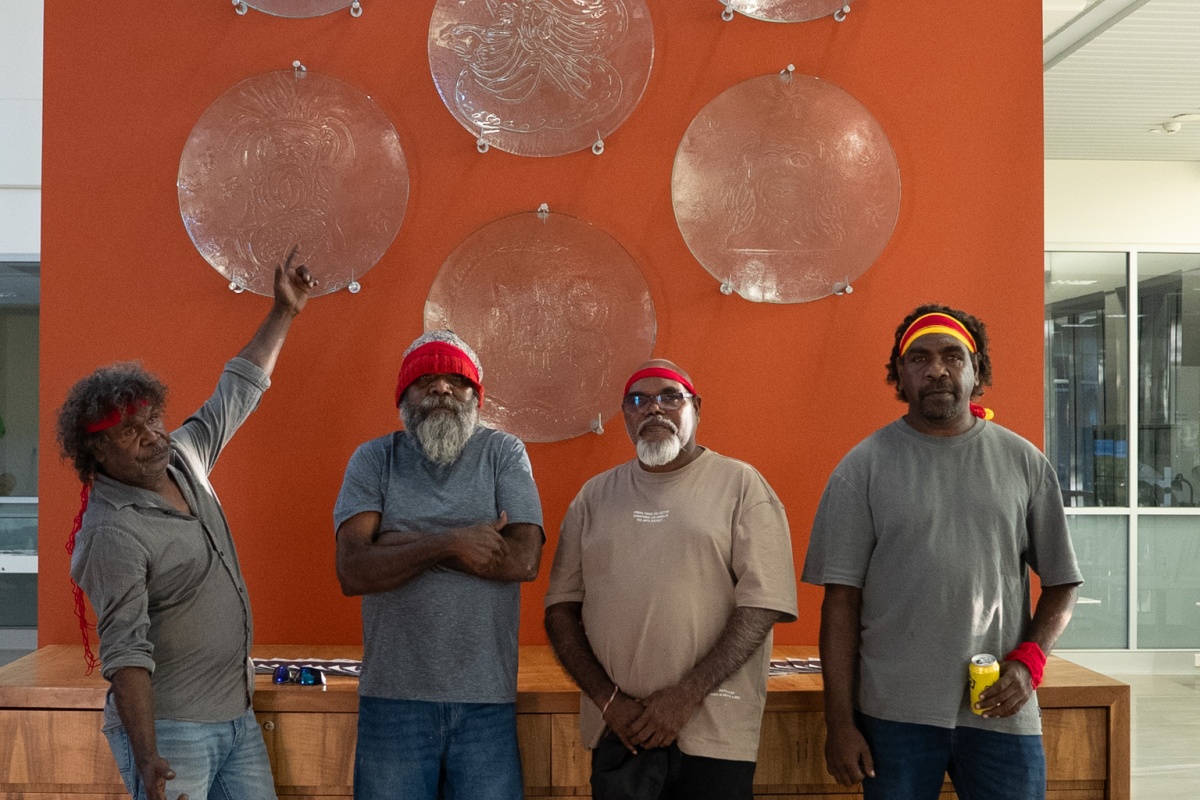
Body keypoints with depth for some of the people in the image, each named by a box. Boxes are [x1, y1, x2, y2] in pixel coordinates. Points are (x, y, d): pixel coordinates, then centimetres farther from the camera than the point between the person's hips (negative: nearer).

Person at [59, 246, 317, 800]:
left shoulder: (182, 458, 7)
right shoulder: (112, 534, -18)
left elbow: (236, 394, 20)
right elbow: (126, 652, -22)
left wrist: (284, 312, 21)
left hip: (236, 716, 8)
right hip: (169, 732, -8)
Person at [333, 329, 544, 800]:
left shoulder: (503, 453, 3)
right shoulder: (374, 459, 4)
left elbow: (525, 559, -11)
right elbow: (352, 572, -8)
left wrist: (406, 544, -10)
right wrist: (449, 542, -18)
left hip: (488, 698, 0)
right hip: (393, 696, 0)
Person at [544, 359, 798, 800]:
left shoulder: (741, 485, 0)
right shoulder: (595, 496, 11)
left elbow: (763, 605, -8)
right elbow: (561, 608, 8)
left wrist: (686, 696, -13)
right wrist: (607, 698, -5)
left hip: (713, 732, -2)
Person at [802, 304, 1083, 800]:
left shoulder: (1024, 462, 6)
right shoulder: (865, 466, 0)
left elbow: (1061, 582, 9)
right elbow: (842, 598, -2)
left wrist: (1029, 660, -8)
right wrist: (839, 721, -6)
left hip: (1001, 710, 2)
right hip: (895, 714, -1)